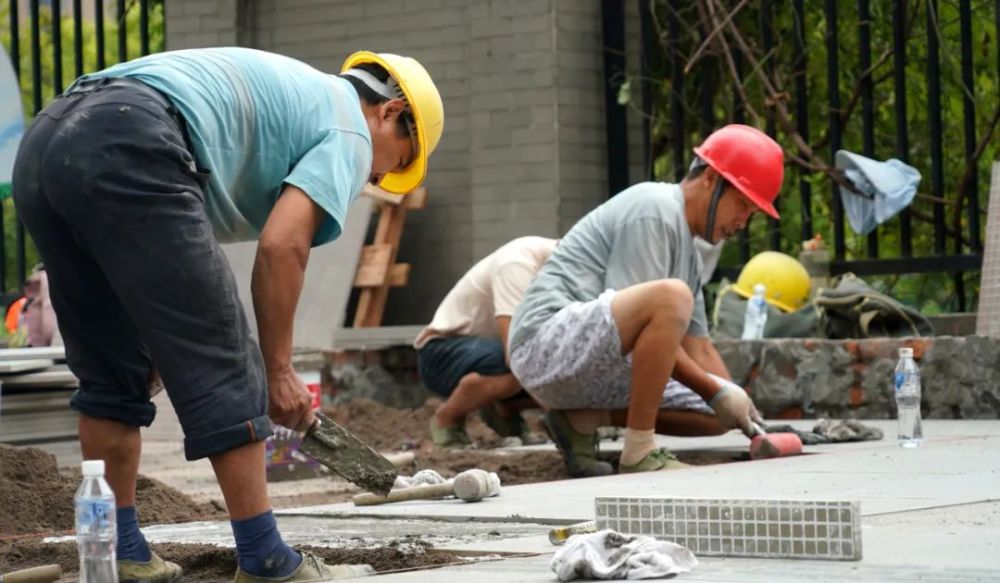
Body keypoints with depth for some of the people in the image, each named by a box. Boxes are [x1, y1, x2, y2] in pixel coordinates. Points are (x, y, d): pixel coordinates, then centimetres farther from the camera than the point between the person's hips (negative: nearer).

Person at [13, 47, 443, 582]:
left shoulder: (291, 91, 37)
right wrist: (279, 369, 5)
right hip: (127, 151, -9)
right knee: (219, 367, -1)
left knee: (110, 375, 18)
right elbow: (281, 245, -3)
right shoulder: (348, 129, 13)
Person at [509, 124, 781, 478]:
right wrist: (716, 391, -14)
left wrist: (742, 411, 7)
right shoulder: (655, 210, -10)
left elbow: (698, 347, 19)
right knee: (671, 295, -31)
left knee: (710, 414, 8)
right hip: (548, 346, -10)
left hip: (595, 366, 10)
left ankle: (581, 419, 6)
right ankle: (638, 455, -26)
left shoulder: (688, 250, 20)